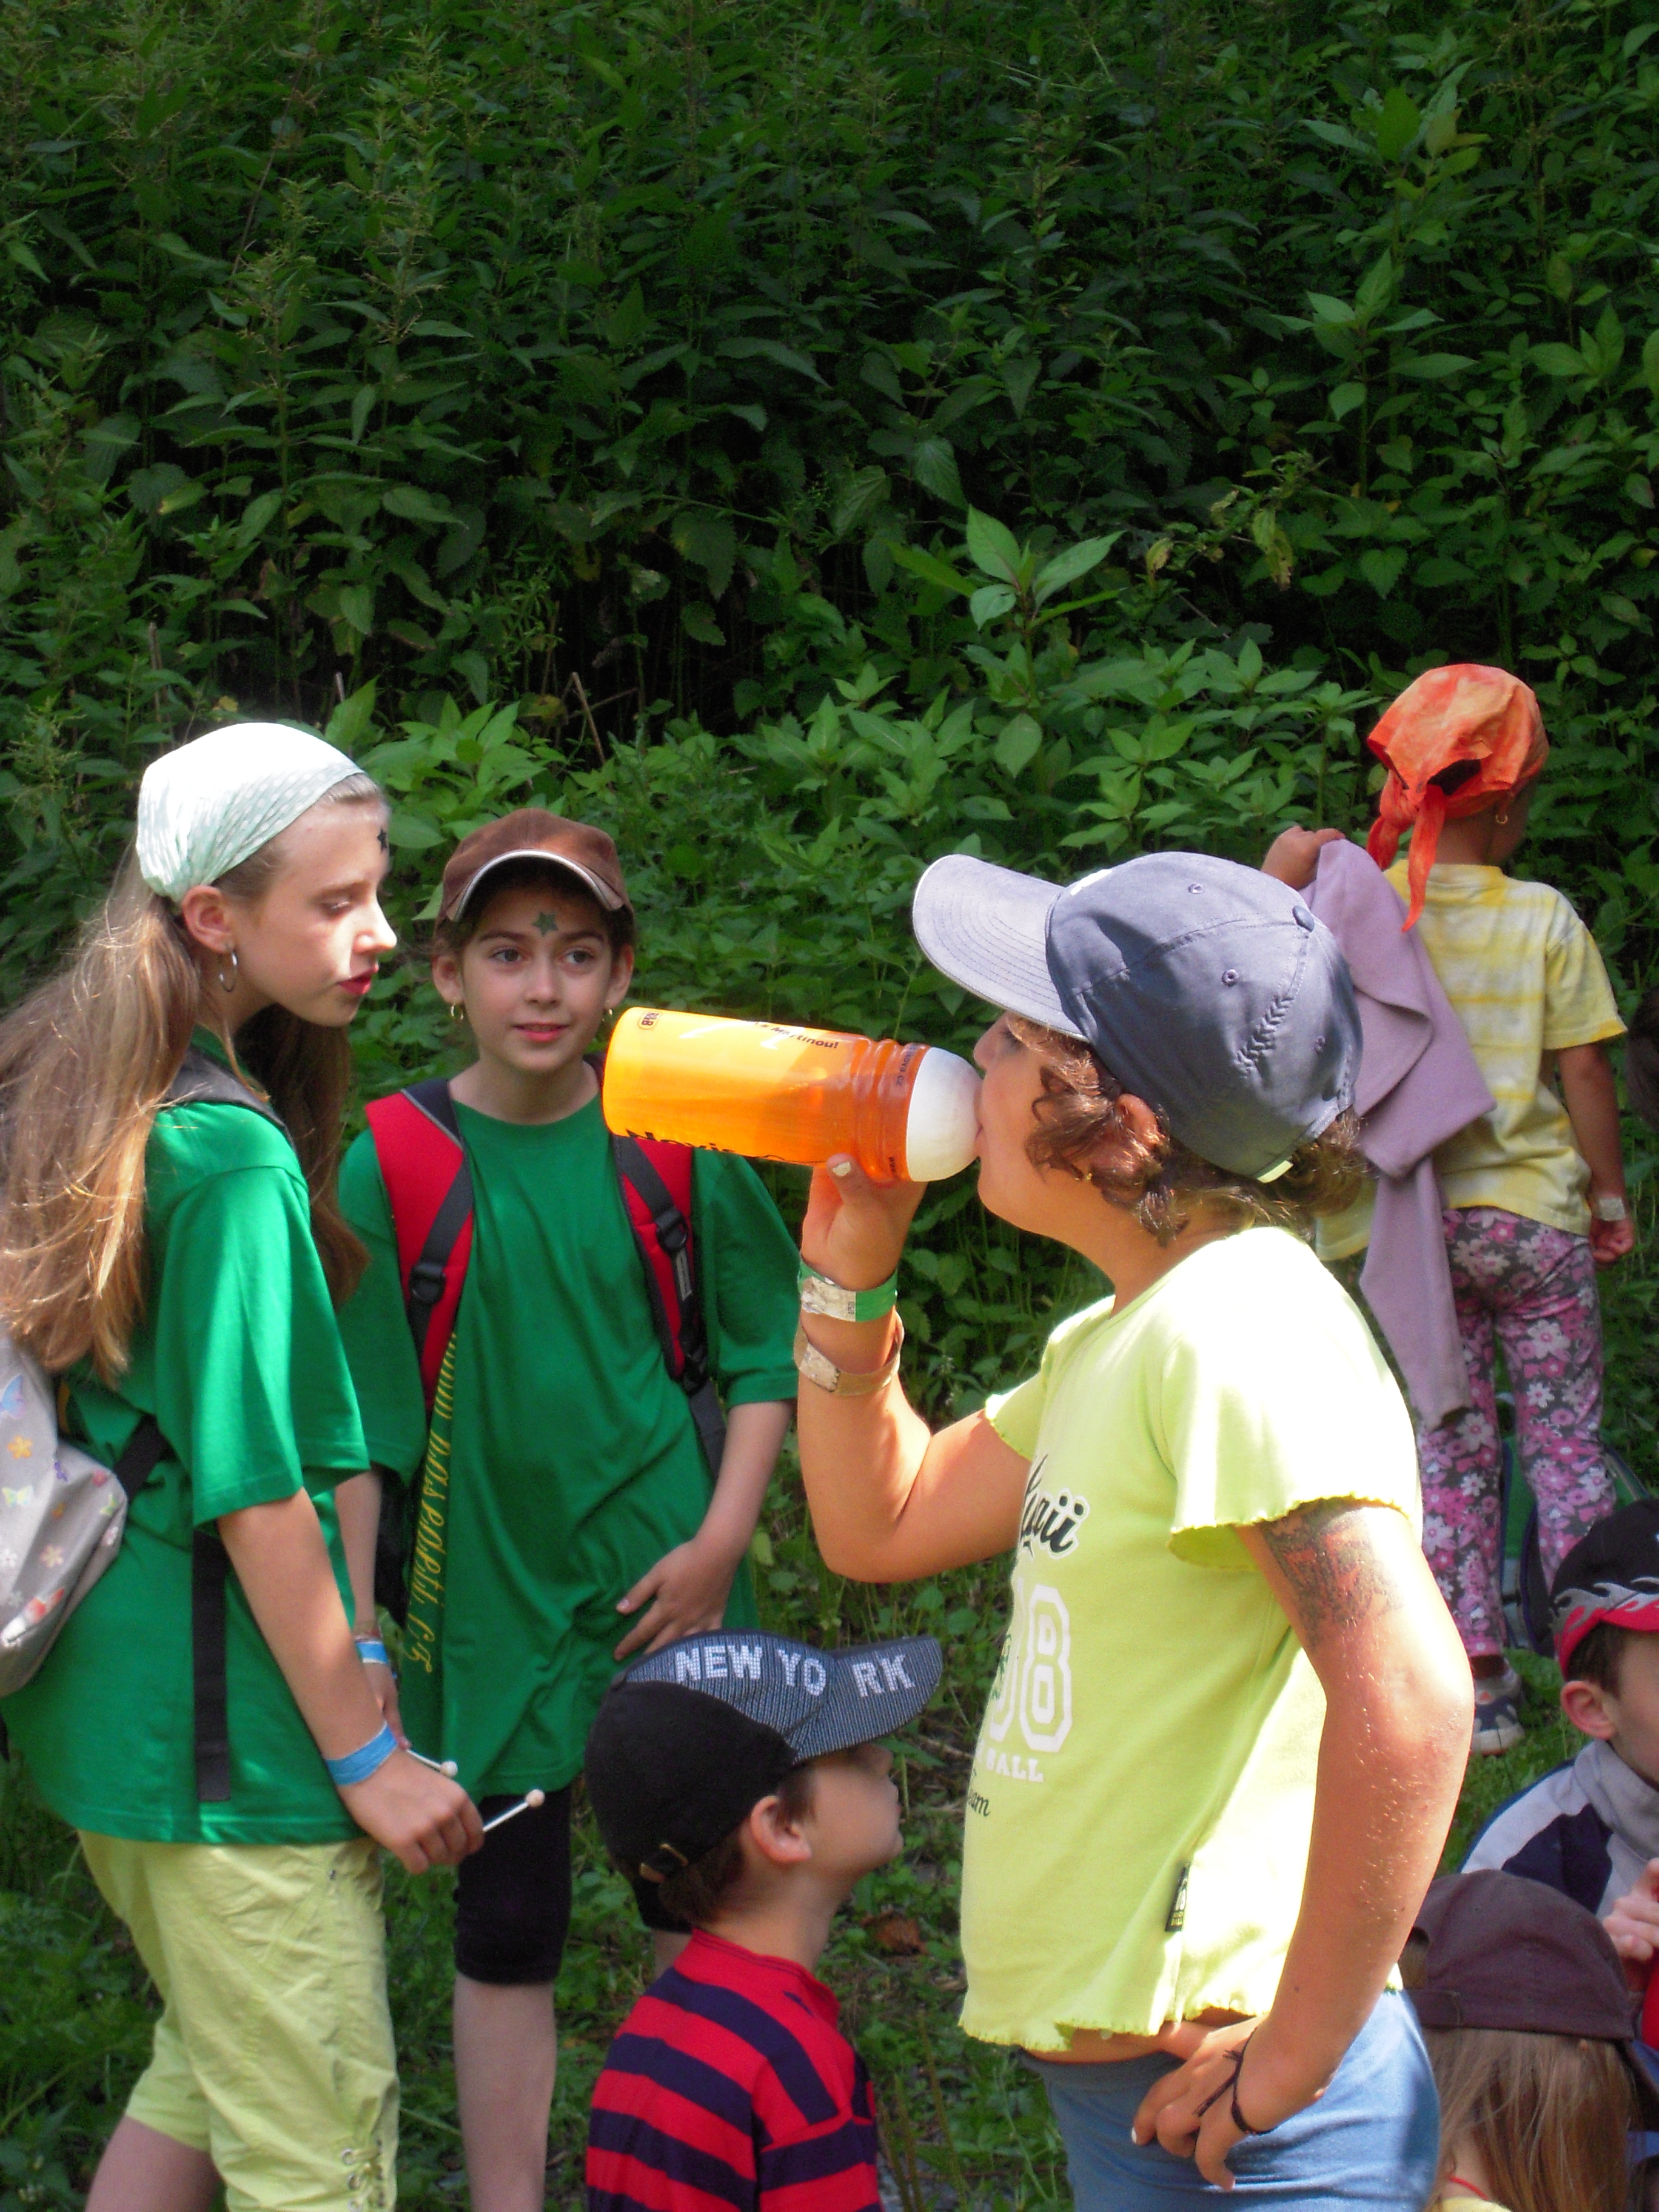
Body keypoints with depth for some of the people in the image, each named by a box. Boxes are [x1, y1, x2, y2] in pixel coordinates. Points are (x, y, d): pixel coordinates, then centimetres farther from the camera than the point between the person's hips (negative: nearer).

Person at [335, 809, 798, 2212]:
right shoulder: (393, 1165, -8)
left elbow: (767, 1345, 5)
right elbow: (359, 1429, -5)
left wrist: (723, 1538, -5)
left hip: (666, 1580, 1)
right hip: (493, 1598, -1)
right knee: (505, 1935, 7)